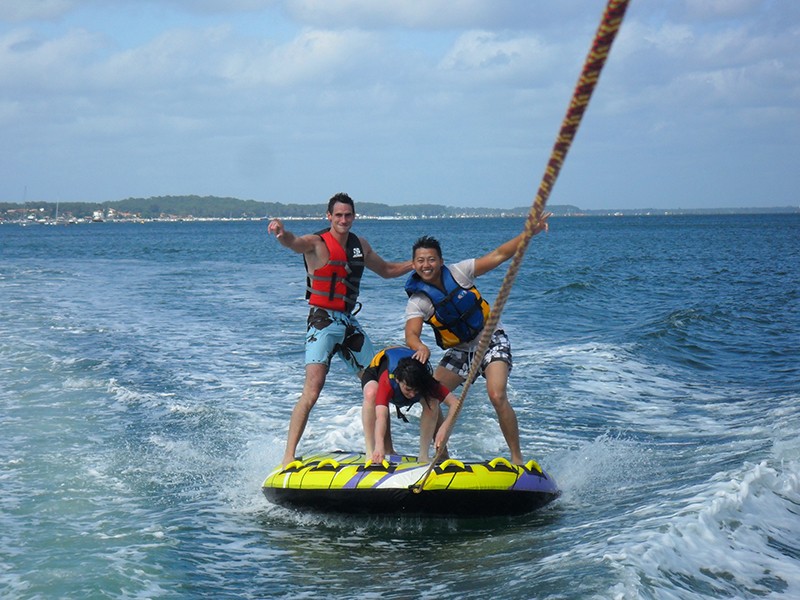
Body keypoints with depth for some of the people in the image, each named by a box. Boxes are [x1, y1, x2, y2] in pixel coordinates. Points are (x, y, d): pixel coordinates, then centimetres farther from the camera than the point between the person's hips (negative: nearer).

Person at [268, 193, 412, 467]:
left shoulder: (360, 245, 13)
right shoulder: (317, 243, -8)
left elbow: (386, 270, 30)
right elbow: (294, 242, -32)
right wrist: (281, 232, -55)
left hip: (350, 321, 7)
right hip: (323, 321, -7)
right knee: (312, 391, -20)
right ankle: (288, 456, -19)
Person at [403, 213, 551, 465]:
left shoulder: (458, 272, -12)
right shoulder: (417, 301, -11)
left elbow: (498, 255, -10)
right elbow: (411, 334, -26)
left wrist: (530, 232, -19)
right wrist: (420, 347, -50)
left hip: (491, 339, -3)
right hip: (459, 351, 3)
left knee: (497, 396, -23)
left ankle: (517, 458, -14)